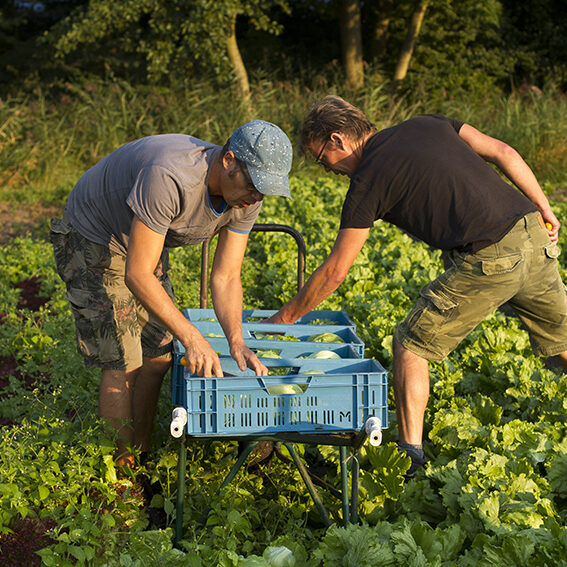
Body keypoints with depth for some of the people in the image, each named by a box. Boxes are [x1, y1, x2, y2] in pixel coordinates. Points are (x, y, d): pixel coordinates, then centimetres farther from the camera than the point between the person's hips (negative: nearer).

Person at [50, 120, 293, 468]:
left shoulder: (247, 196, -17)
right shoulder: (169, 179, -41)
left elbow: (226, 277, -11)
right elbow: (137, 275, -37)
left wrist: (237, 342, -25)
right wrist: (192, 338, -39)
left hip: (145, 243, 7)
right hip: (94, 240, -7)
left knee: (158, 355, 4)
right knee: (124, 362, -10)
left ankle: (143, 460, 19)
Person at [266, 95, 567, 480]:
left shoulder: (368, 181, 0)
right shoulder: (427, 125, 17)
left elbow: (335, 272, 3)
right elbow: (504, 153, 12)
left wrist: (286, 317, 14)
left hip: (490, 259, -7)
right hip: (534, 235, 7)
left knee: (411, 344, 7)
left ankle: (411, 453, 3)